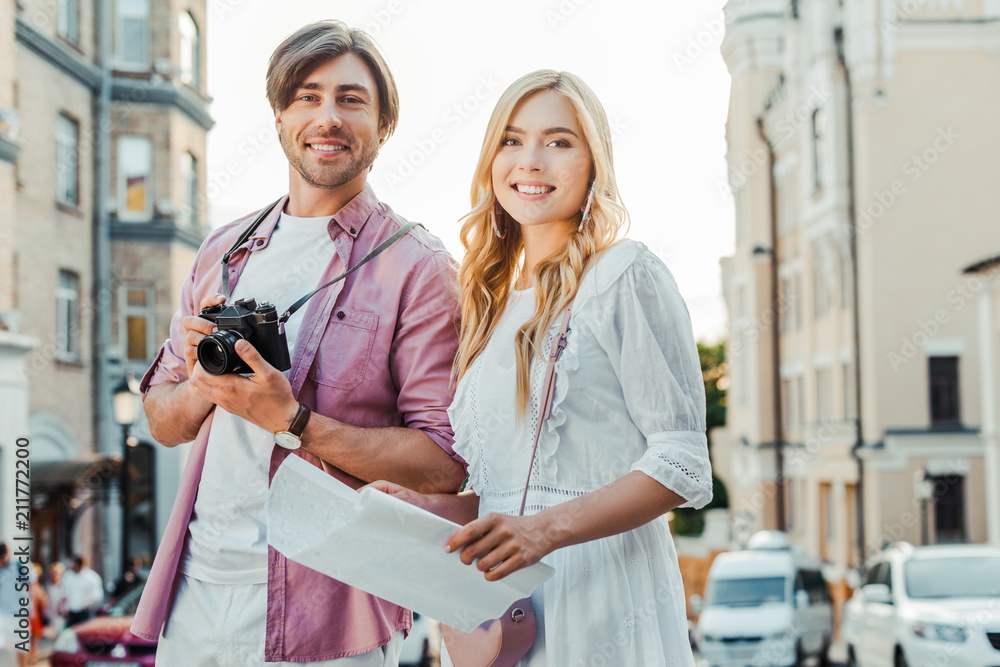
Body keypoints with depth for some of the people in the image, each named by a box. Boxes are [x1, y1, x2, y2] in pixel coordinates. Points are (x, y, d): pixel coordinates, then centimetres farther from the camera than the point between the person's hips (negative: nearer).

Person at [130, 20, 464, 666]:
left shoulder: (417, 266, -7)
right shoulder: (226, 250, 11)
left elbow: (445, 464, -12)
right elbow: (163, 423, 15)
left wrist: (293, 421, -20)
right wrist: (202, 385, -7)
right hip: (196, 590, 5)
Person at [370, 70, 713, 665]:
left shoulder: (626, 275, -5)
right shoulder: (495, 301, 16)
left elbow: (683, 466, -12)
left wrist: (545, 528, -22)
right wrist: (435, 508, 1)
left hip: (599, 593, -6)